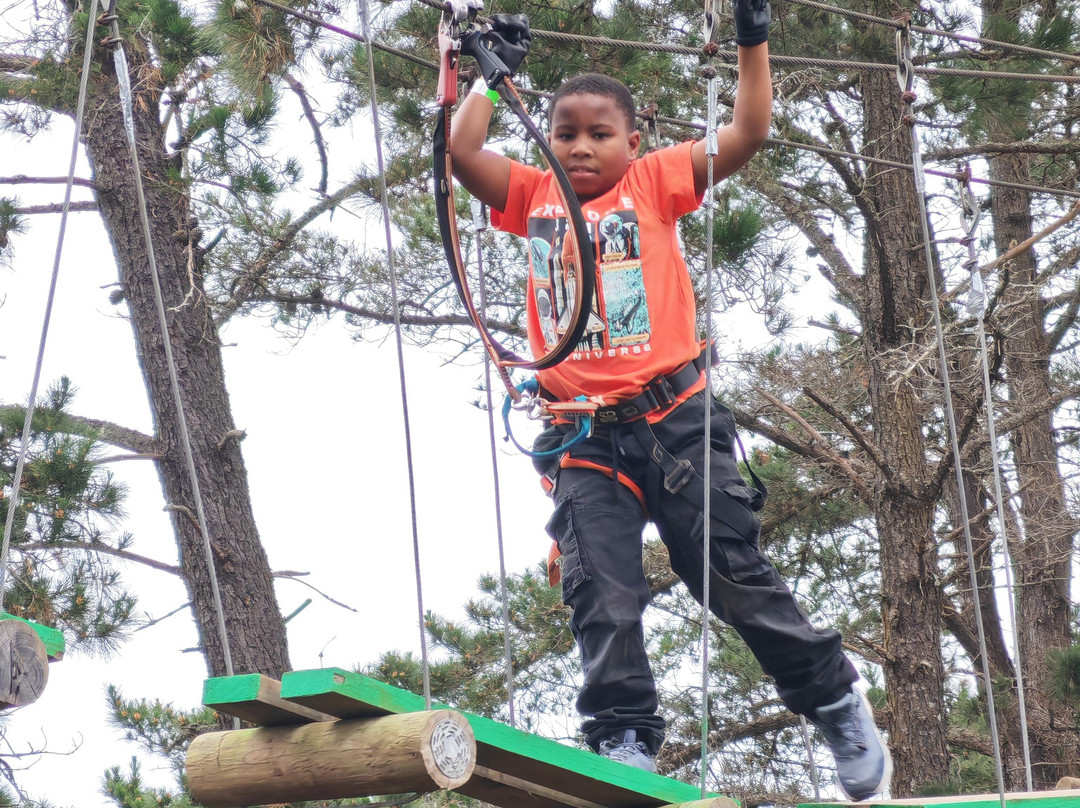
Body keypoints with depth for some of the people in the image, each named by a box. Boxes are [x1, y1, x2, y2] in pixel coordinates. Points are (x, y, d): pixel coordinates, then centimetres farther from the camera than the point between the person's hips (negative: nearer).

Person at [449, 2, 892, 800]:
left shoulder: (655, 181, 5)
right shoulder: (534, 197, 11)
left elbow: (747, 135, -1)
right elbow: (462, 151, -1)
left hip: (674, 419, -2)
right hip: (584, 437, 2)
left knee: (734, 575, 2)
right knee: (601, 597, -5)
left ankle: (840, 706, 18)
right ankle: (625, 743, 3)